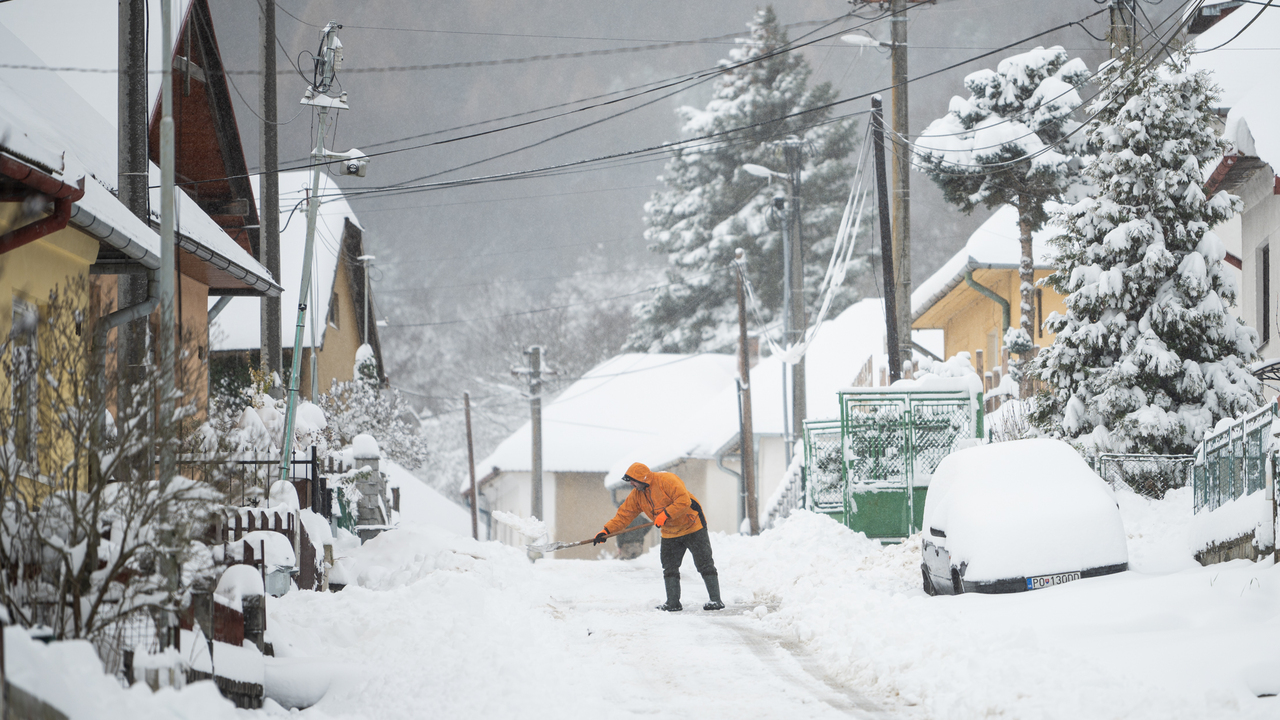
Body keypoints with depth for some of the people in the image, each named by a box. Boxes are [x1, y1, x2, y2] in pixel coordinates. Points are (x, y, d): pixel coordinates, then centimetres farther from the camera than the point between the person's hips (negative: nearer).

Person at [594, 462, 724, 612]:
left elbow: (684, 500, -28)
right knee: (669, 568, 4)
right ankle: (673, 603, 11)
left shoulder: (667, 480, -22)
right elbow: (624, 515, 4)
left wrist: (665, 514, -31)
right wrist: (606, 531, -5)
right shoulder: (636, 495, 3)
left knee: (704, 565, -5)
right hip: (670, 534, 8)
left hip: (692, 525, -8)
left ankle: (715, 600, -2)